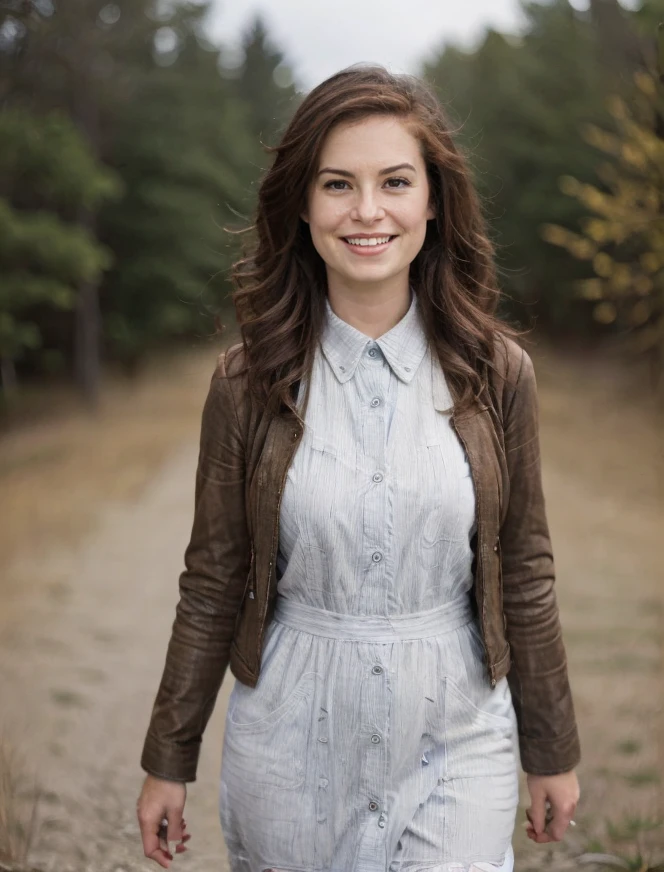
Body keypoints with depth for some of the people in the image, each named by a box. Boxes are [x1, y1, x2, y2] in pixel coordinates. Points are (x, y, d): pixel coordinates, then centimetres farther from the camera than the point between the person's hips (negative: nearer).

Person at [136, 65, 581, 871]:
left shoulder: (495, 372, -6)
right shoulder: (249, 381, -7)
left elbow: (523, 573, 1)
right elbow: (213, 584, 0)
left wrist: (551, 752, 7)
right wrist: (168, 759, 4)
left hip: (453, 742, 0)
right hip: (292, 743, 1)